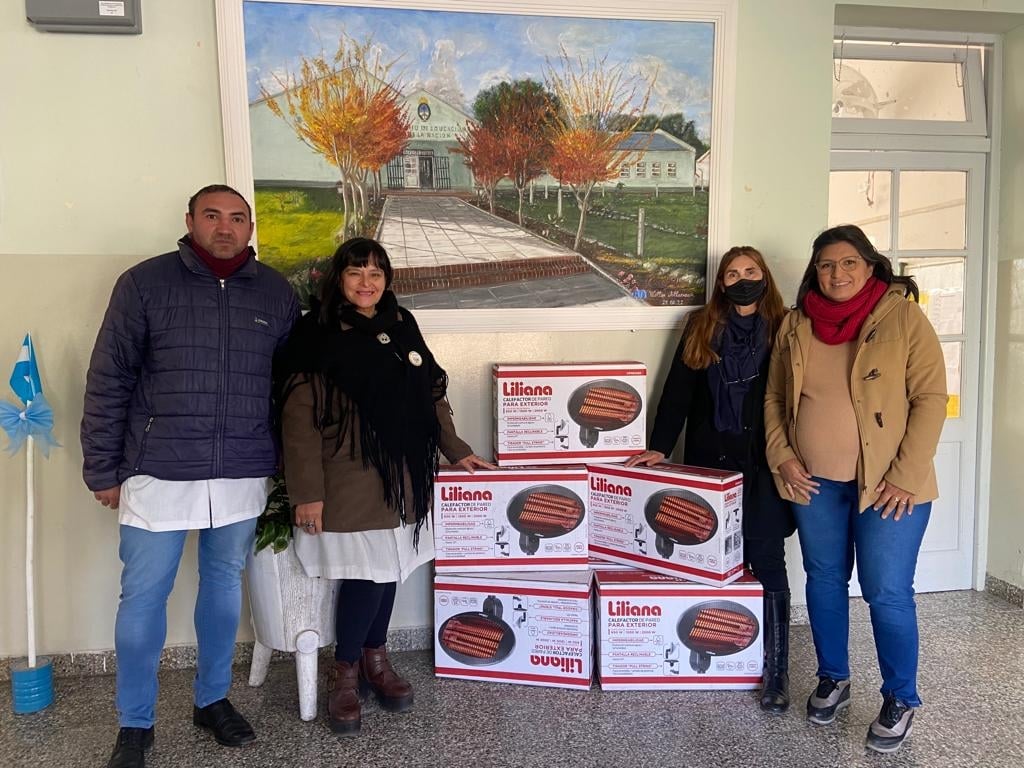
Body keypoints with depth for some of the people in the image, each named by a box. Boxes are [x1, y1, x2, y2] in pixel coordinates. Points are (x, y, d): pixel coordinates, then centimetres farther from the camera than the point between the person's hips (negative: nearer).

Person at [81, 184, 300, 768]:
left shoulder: (277, 293, 4)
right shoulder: (145, 283, -3)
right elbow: (108, 382, -1)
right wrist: (103, 470, -1)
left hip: (243, 476, 2)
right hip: (160, 473, -2)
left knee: (225, 586, 15)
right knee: (143, 597, 6)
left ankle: (213, 700, 35)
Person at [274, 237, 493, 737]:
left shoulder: (402, 327, 10)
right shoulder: (317, 334, -8)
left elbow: (432, 396, 16)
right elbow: (300, 419, -12)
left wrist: (457, 451, 12)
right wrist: (307, 491, -15)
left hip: (401, 477, 6)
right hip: (348, 480, -5)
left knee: (389, 569, 12)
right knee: (366, 574, -5)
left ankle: (375, 660, 33)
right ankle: (345, 672, 19)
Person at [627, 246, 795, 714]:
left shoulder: (782, 329, 2)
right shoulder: (701, 327, 7)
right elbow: (678, 390, 4)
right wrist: (659, 447, -3)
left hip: (762, 464, -2)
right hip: (709, 460, 2)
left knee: (765, 561, -3)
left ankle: (776, 670, 6)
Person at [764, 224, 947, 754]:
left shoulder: (903, 318, -7)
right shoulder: (795, 327, 3)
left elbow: (930, 398, -9)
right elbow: (774, 398, 9)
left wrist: (906, 476, -15)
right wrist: (782, 457, -3)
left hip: (887, 485, -4)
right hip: (815, 482, 4)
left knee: (886, 592, 1)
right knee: (824, 579, 14)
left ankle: (899, 700, 23)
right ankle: (832, 680, 34)